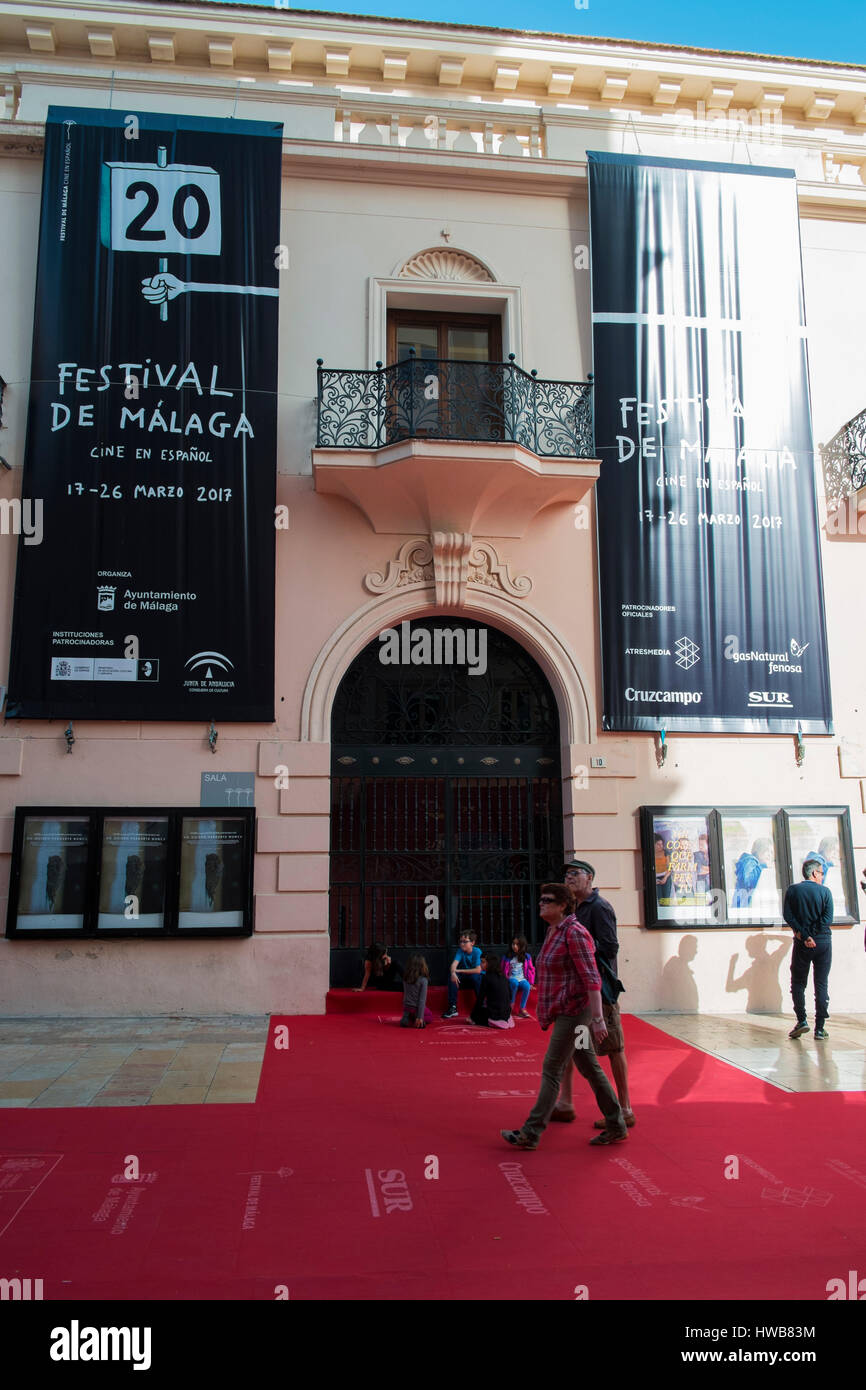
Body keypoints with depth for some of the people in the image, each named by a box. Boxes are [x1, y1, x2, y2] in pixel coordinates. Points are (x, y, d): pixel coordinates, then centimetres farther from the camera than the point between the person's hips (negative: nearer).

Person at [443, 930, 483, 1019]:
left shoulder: (477, 952, -15)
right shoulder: (460, 951, -5)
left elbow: (478, 970, -24)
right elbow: (454, 963, -20)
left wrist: (460, 971, -21)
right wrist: (453, 973, -44)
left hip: (476, 979, -3)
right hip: (464, 980, 3)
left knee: (475, 976, -35)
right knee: (452, 978, -23)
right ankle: (453, 1007, -21)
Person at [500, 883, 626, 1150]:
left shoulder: (574, 933, -17)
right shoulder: (553, 932, 12)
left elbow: (591, 978, -20)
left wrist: (597, 1018, -22)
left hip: (574, 1010, -10)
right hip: (566, 1011, 10)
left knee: (552, 1069, -5)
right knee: (589, 1068, 14)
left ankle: (531, 1133, 0)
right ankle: (616, 1127, 23)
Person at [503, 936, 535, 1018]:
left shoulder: (527, 957, 9)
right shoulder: (508, 957, 8)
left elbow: (531, 970, 11)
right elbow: (503, 971, 11)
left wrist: (531, 983, 2)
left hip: (522, 979, 1)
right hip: (511, 979, 0)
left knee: (527, 986, -34)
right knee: (515, 983, -37)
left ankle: (522, 1009, -30)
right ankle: (511, 1004, -20)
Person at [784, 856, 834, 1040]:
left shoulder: (793, 890, 1)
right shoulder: (824, 891, -3)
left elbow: (787, 915, -6)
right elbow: (828, 918, -11)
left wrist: (803, 935, -7)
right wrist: (813, 935, -9)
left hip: (802, 943, 0)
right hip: (823, 942, 0)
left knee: (798, 983, 11)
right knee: (821, 985, 6)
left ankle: (802, 1021, -3)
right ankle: (819, 1028, 5)